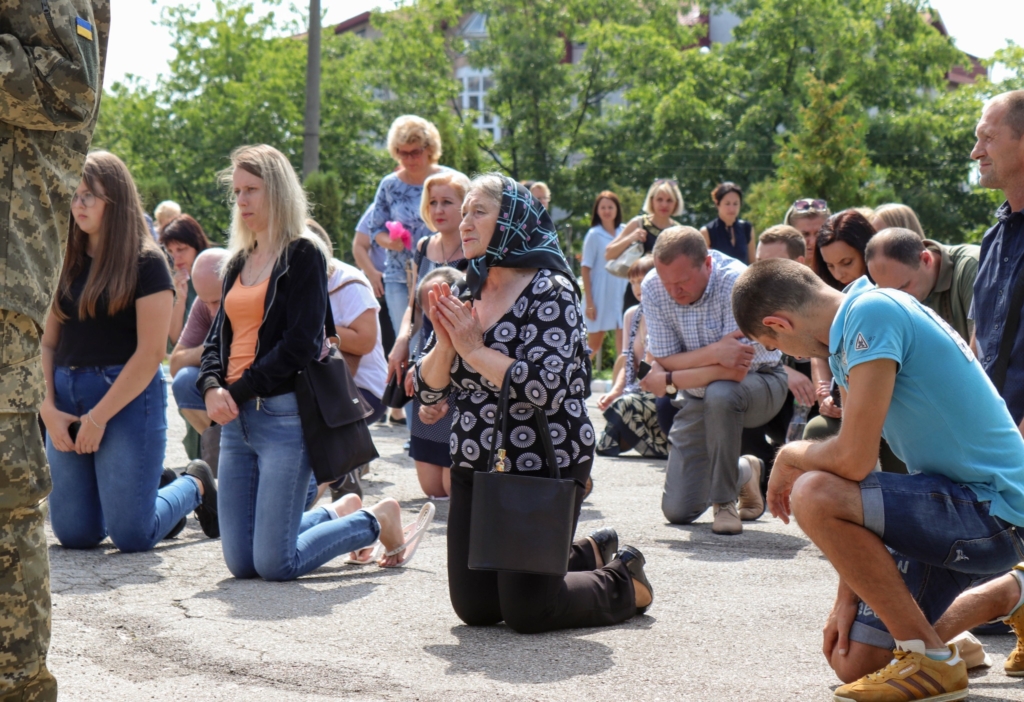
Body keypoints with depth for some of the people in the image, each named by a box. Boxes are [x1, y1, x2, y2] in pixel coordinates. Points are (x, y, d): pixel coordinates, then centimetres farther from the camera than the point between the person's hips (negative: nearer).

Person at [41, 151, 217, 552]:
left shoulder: (145, 263, -6)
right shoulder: (66, 264, 10)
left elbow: (150, 353, -12)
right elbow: (47, 344, 8)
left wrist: (98, 417, -13)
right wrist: (48, 409, -6)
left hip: (127, 398, -5)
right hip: (67, 398, 6)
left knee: (131, 536, -8)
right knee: (74, 534, 3)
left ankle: (194, 487, 22)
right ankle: (152, 486, 30)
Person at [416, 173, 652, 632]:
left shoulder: (549, 291, -13)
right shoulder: (466, 294, 7)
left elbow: (546, 387, -27)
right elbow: (427, 390, 5)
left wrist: (474, 349, -21)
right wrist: (445, 341, -14)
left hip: (545, 468, -7)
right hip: (474, 469, 7)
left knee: (526, 612, -7)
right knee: (474, 607, 8)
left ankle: (624, 583, 22)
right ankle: (586, 556, 30)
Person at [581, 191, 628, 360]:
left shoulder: (625, 231, 6)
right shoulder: (594, 235, -5)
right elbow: (585, 269, -6)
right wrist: (589, 302, -11)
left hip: (621, 294, 3)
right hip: (601, 294, -3)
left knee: (624, 342, -4)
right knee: (593, 344, 5)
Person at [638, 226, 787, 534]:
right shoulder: (653, 288, -16)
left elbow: (736, 370, -31)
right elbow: (663, 362, -16)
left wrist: (669, 381, -24)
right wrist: (714, 352, -34)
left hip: (759, 382, -4)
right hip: (700, 398, 4)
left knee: (720, 394, -41)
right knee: (678, 511, -2)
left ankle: (725, 501, -20)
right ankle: (743, 474, 30)